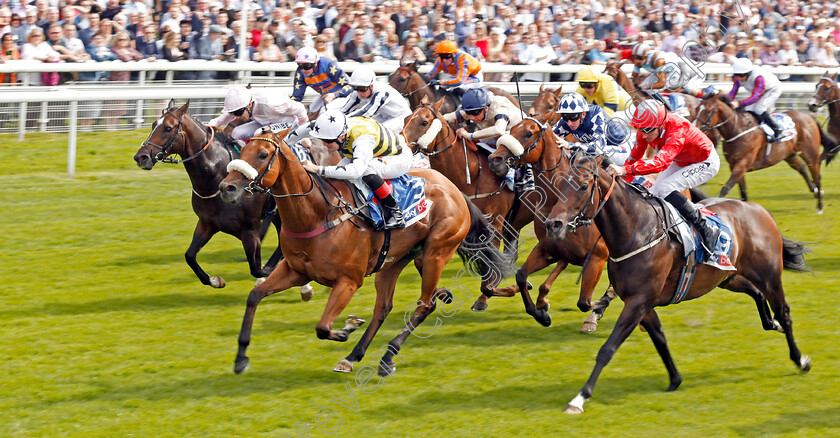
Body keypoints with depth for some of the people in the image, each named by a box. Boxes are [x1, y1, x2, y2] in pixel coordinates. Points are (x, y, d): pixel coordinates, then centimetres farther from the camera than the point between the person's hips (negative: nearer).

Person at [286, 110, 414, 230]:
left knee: (367, 169, -35)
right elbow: (306, 128, -2)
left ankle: (395, 212, -24)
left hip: (401, 158, -8)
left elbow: (356, 170, -57)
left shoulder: (363, 139, -42)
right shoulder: (335, 127, -19)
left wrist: (318, 169, -57)